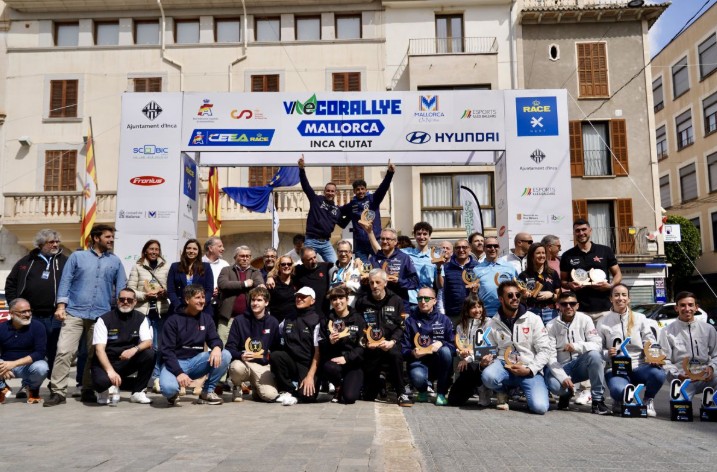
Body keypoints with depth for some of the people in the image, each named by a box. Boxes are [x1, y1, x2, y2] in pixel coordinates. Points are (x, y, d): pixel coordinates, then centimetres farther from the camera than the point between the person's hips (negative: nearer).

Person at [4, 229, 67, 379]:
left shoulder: (66, 262, 6)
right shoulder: (27, 261, 11)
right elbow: (11, 283, 15)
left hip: (56, 317, -1)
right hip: (31, 317, 2)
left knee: (55, 354, 3)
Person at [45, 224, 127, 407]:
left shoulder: (115, 261, 12)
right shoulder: (77, 256, 8)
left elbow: (121, 287, 12)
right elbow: (65, 281, 4)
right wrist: (61, 306, -6)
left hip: (101, 316, 2)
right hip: (74, 313, -2)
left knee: (95, 355, 6)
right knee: (64, 351, -10)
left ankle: (88, 391, 18)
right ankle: (58, 392, -4)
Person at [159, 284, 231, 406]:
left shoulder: (206, 318, 4)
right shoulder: (173, 320, -9)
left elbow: (214, 339, 0)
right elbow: (167, 351, -13)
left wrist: (217, 347, -27)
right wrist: (179, 373, -26)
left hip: (196, 360, 4)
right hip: (175, 362, -4)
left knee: (225, 355, -20)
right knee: (168, 387, -36)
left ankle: (207, 392, -4)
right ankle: (173, 394, 4)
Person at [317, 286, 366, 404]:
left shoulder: (358, 319, 3)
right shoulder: (326, 321, 9)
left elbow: (362, 346, -4)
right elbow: (321, 347, 4)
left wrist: (346, 358, -18)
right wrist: (329, 342, -18)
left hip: (354, 363, -2)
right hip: (333, 360, 2)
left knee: (349, 397, -21)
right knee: (328, 368, -35)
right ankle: (339, 387, 1)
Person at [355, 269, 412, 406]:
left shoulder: (396, 301, 6)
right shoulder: (362, 301, 5)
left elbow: (401, 326, 1)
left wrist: (392, 341, -15)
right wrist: (365, 342, -12)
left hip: (390, 342, -1)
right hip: (370, 345, 1)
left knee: (395, 355, -38)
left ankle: (401, 393, -21)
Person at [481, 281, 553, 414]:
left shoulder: (533, 319, -1)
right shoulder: (493, 323, 2)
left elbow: (546, 350, -3)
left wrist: (529, 370, -15)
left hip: (530, 371, -1)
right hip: (505, 366, 1)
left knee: (540, 407, -25)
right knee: (487, 376, -34)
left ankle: (523, 388, 11)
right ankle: (502, 392, 3)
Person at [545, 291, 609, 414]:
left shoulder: (585, 320, -5)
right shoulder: (551, 326, -6)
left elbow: (598, 345, -14)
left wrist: (576, 346, -32)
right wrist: (563, 377, -25)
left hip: (582, 365, 1)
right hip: (561, 367, 0)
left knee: (594, 354, -32)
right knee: (553, 385, -33)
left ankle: (598, 400, -18)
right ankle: (566, 393, 8)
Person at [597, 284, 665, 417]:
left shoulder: (639, 318, 9)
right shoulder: (603, 322, 6)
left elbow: (650, 342, 4)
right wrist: (607, 353, -17)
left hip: (639, 365, 2)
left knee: (658, 374, -33)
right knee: (619, 390, -36)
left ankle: (648, 400, 2)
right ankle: (620, 401, 6)